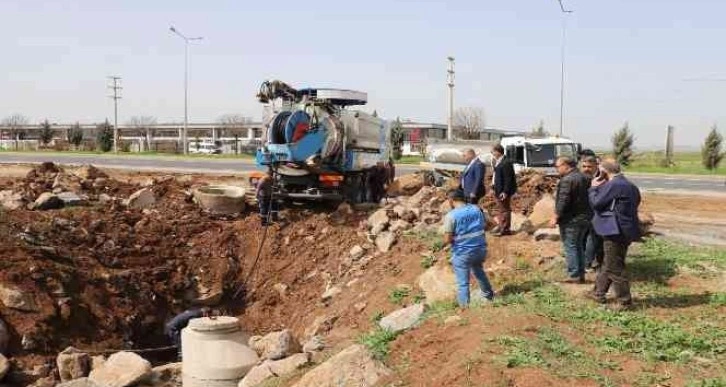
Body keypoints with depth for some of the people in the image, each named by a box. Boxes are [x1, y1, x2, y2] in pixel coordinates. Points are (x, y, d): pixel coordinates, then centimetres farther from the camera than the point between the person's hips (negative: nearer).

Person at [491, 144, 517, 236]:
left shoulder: (506, 163, -20)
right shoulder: (498, 162, 10)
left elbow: (508, 179, -22)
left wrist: (505, 191, -22)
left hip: (503, 191, -10)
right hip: (498, 190, 10)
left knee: (505, 209, -1)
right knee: (500, 209, 20)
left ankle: (506, 229, 7)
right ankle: (501, 227, 33)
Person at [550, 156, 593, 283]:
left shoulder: (567, 180, -17)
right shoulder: (584, 178, 11)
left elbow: (563, 201, -22)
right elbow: (588, 198, 15)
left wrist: (556, 217, -16)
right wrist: (587, 215, 21)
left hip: (571, 220, -9)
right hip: (584, 218, 9)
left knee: (570, 247, -2)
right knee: (579, 246, 16)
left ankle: (574, 275, -2)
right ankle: (581, 274, 20)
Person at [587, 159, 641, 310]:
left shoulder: (612, 185, -18)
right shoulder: (630, 186, 13)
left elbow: (595, 203, -15)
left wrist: (594, 188, 3)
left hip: (615, 232, -10)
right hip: (626, 230, 10)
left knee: (614, 268, 0)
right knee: (608, 264, 20)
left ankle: (625, 301, 6)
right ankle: (599, 293, 31)